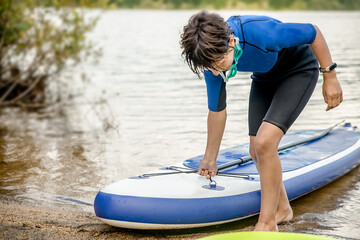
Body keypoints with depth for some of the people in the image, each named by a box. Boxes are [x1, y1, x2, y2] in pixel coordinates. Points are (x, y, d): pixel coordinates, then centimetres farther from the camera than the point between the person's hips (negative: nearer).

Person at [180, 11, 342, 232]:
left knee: (265, 143, -21)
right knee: (257, 152, 2)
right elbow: (217, 110, -4)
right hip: (265, 78, 6)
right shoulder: (212, 55, -20)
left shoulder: (261, 33, -41)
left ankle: (267, 223, -6)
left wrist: (330, 77, -15)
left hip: (299, 69, -6)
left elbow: (313, 32, -24)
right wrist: (210, 159, 6)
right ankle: (282, 209, 27)